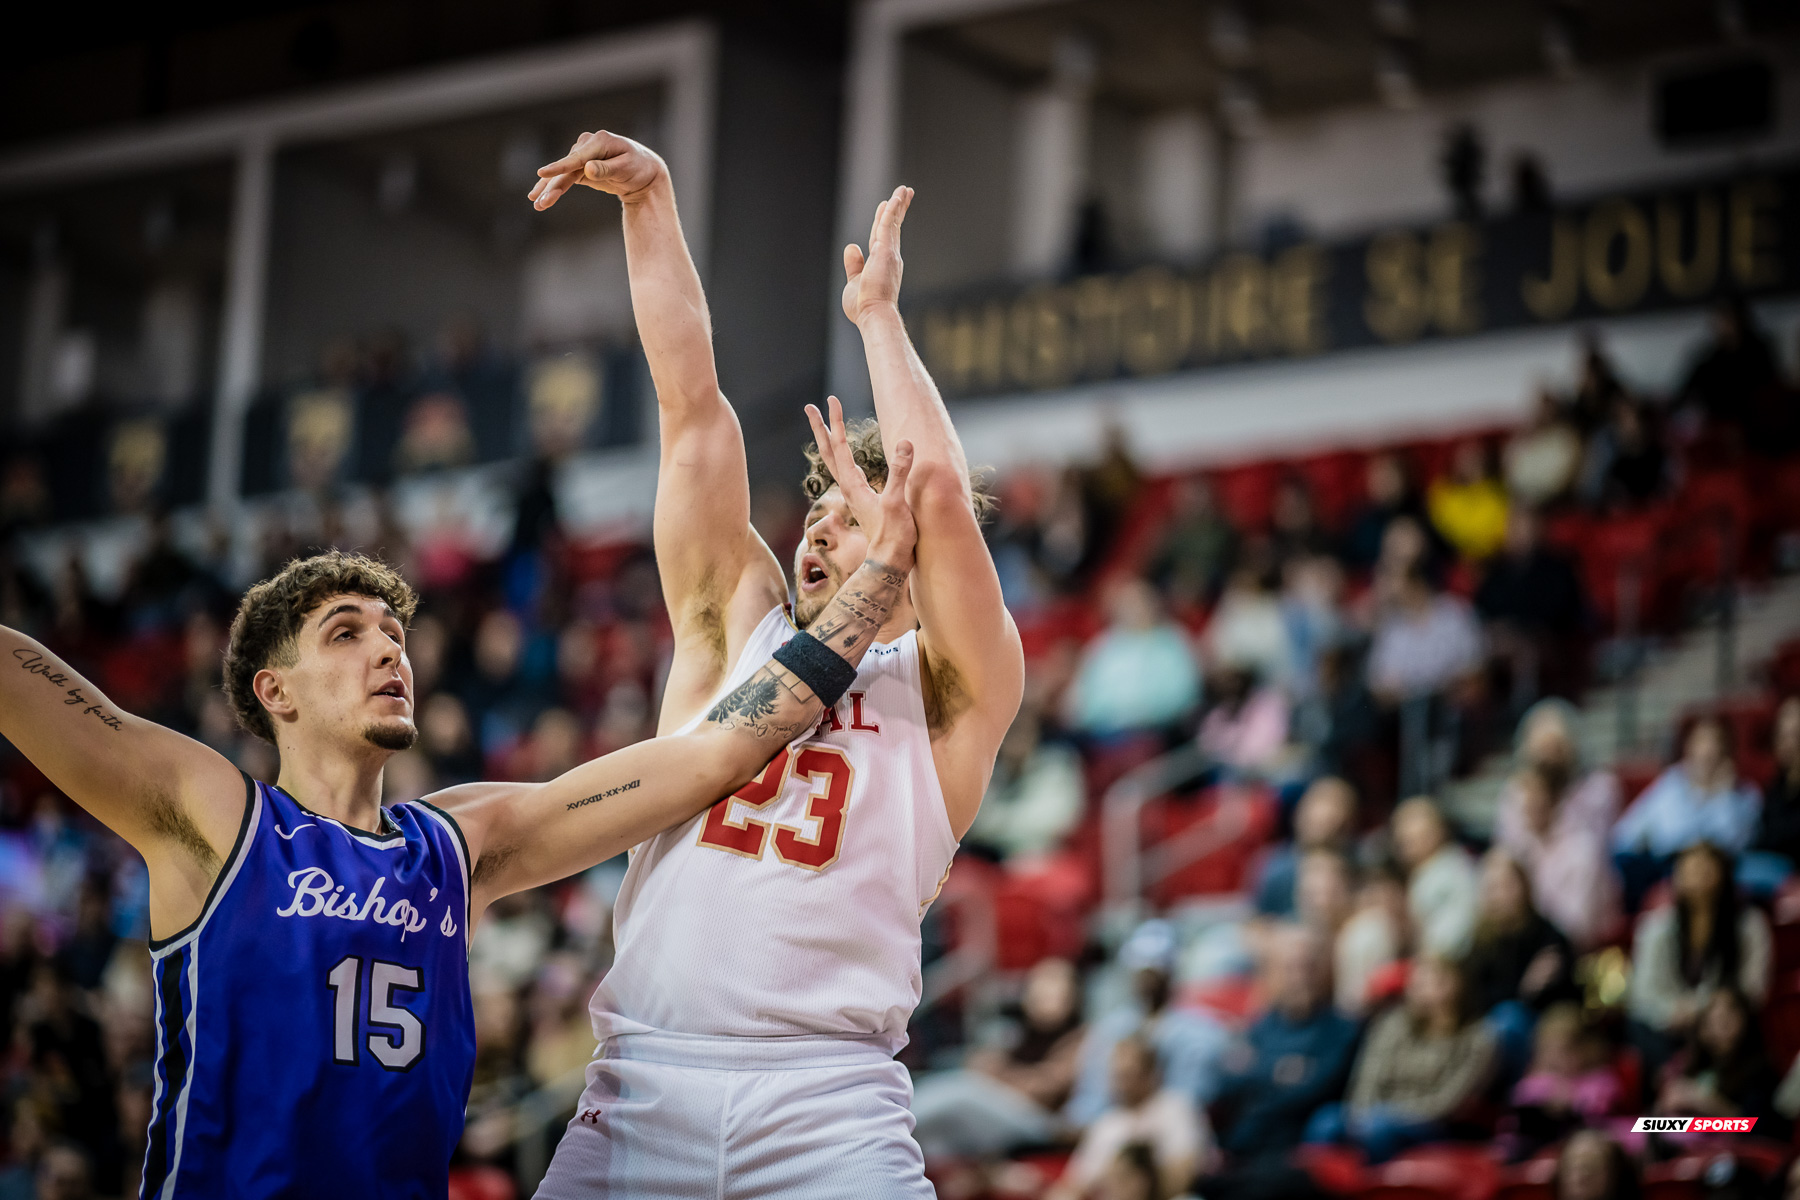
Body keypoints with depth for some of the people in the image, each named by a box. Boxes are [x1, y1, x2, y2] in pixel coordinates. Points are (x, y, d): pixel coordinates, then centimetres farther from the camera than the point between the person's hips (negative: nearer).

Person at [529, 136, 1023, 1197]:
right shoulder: (736, 626, 19)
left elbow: (942, 494, -7)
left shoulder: (950, 688, 9)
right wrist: (651, 198, 7)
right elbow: (694, 407, 12)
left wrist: (878, 310, 5)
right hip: (642, 1086, 3)